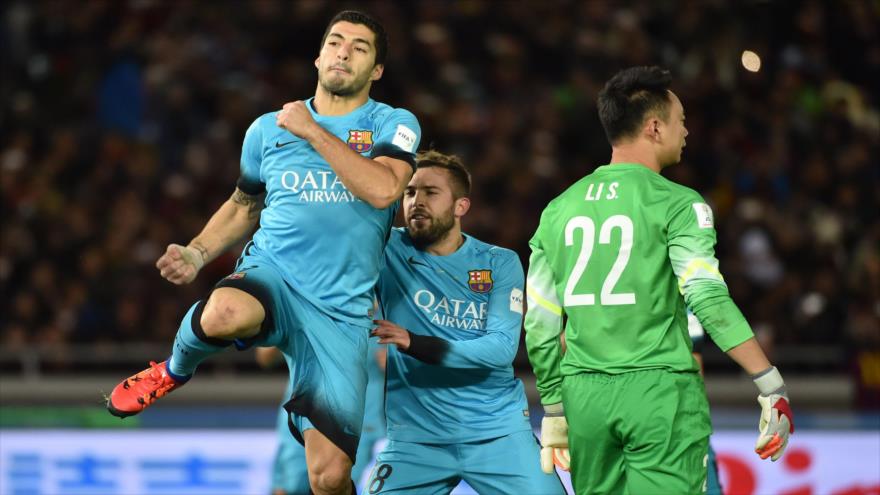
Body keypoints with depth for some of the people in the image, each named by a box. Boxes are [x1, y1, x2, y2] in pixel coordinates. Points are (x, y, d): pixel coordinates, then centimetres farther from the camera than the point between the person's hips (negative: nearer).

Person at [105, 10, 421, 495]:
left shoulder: (394, 125, 3)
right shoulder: (268, 129, 12)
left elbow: (383, 190, -17)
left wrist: (314, 132, -13)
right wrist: (196, 254, 9)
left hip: (342, 310, -1)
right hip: (272, 273, 1)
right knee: (224, 314, -39)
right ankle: (175, 371, -4)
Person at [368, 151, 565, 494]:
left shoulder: (500, 263, 1)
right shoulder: (387, 252, 2)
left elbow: (502, 348, -11)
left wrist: (414, 343, -23)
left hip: (497, 431, 0)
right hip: (414, 436, 0)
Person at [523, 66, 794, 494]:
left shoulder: (559, 210, 11)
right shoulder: (676, 204, -5)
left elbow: (540, 325, 14)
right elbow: (709, 299, -16)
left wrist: (554, 410, 24)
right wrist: (773, 389, -16)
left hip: (585, 395, 5)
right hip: (660, 390, -5)